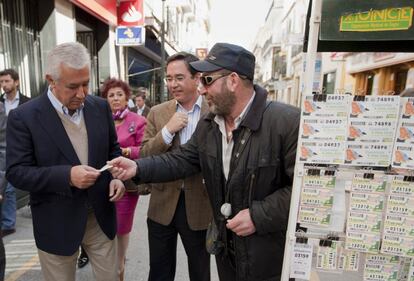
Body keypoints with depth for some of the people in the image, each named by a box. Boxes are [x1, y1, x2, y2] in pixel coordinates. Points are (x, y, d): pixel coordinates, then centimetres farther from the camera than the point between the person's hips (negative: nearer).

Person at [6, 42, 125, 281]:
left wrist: (117, 177, -10)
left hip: (101, 217, 3)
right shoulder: (23, 117, -12)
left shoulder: (100, 107, -1)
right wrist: (67, 175, -27)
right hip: (57, 226, -2)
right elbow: (17, 172, -12)